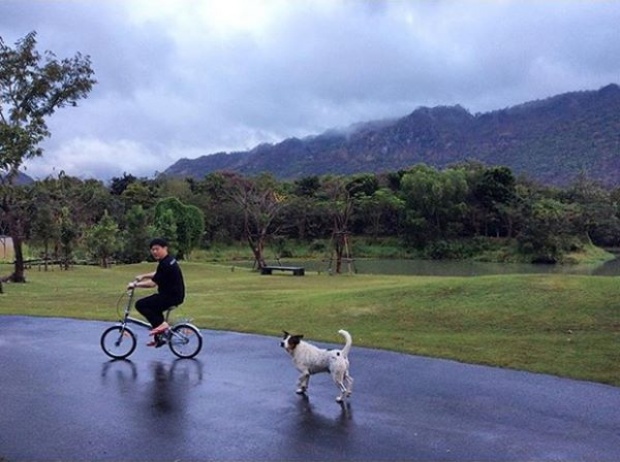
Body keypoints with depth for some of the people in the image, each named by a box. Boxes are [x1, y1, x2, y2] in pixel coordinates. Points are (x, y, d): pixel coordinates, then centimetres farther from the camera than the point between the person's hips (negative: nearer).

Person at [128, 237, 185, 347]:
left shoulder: (165, 264, -20)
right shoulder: (168, 260, 11)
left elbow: (153, 283, -20)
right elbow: (157, 274, 29)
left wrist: (135, 285, -10)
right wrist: (143, 276, 22)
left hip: (172, 296, -10)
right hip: (174, 294, 10)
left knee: (140, 305, -9)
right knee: (153, 309, 27)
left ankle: (161, 323, -8)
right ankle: (159, 338, 29)